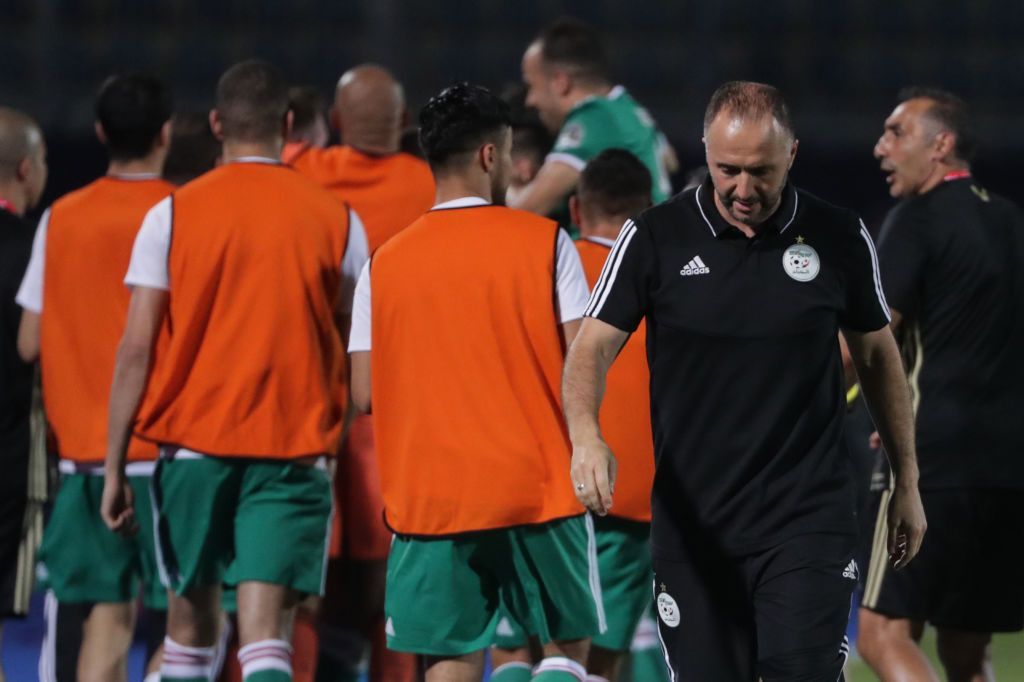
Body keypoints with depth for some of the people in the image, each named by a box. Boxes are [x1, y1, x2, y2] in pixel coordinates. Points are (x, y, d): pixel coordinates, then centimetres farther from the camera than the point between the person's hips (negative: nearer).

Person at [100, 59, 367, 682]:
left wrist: (115, 467, 1)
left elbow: (135, 350, -3)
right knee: (266, 631, -7)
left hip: (192, 442, 1)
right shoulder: (336, 221, 1)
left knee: (191, 615, 17)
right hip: (294, 445, -1)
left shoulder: (172, 216, -1)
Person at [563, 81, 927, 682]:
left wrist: (907, 482, 15)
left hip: (808, 522, -1)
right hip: (692, 528, 1)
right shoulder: (654, 238, -2)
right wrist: (587, 438, -26)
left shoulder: (840, 237, 0)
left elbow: (878, 356, 12)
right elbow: (593, 346, -6)